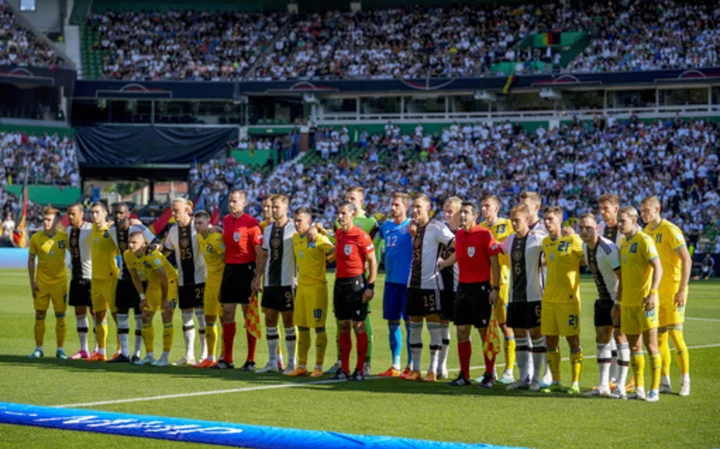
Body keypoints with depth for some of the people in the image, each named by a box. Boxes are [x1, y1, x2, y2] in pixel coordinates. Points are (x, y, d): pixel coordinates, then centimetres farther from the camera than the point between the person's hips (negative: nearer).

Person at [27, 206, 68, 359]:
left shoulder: (64, 237, -3)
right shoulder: (36, 238, -2)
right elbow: (31, 260, 4)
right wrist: (32, 282, -1)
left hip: (60, 282, 0)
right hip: (41, 283, 0)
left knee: (60, 316, 1)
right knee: (40, 315, 2)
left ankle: (60, 349, 8)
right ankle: (38, 349, 10)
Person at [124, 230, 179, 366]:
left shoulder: (153, 255, -32)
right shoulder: (128, 255, -11)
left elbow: (163, 277, -26)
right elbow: (135, 277, 3)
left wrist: (164, 299, -21)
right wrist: (142, 297, 2)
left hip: (169, 282, -7)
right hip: (153, 284, 7)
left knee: (166, 318, -12)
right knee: (146, 318, 5)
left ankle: (165, 357, -9)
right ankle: (149, 356, 14)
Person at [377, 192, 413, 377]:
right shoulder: (386, 226, 11)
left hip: (407, 281, -6)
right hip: (391, 281, 6)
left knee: (410, 324, -1)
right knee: (392, 323, 8)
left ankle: (411, 366, 4)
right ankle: (395, 366, 14)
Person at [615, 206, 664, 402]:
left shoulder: (644, 240, -9)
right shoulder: (624, 243, 15)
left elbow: (658, 268, -16)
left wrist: (652, 293, -27)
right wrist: (619, 303, 22)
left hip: (644, 302, -8)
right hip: (628, 303, 8)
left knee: (650, 345, -5)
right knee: (634, 346, 9)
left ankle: (655, 390, -2)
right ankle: (639, 389, 15)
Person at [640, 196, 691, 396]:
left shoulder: (670, 230, -12)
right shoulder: (647, 231, 10)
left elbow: (687, 260, -15)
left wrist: (682, 289, -20)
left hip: (673, 288, -7)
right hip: (655, 290, 7)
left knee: (675, 333, -10)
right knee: (659, 335, 6)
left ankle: (685, 381, -2)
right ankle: (664, 382, 12)